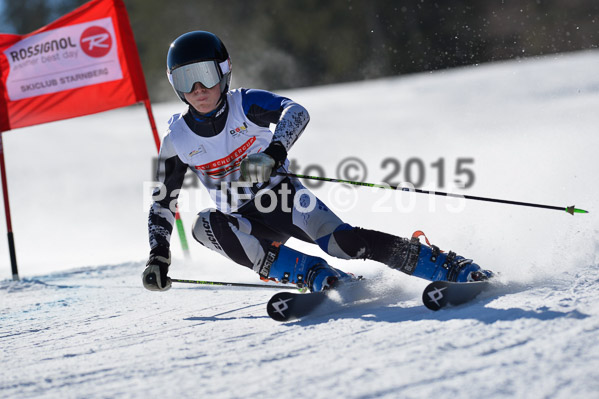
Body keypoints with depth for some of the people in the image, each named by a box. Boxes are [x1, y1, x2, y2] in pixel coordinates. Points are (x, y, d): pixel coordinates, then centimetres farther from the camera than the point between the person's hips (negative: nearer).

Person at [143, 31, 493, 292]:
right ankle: (313, 274, -31)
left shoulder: (245, 105, -10)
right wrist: (158, 257, -3)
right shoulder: (178, 140, -3)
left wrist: (273, 153, -46)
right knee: (206, 225, -30)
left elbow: (296, 113, -28)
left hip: (284, 196, -2)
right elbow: (164, 202, 7)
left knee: (342, 240, -26)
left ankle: (454, 269, -21)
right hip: (245, 220, 2)